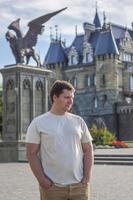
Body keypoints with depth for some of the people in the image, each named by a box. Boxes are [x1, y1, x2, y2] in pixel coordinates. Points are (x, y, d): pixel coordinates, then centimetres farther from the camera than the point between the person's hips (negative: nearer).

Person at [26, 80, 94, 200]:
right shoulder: (38, 123, -1)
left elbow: (88, 150, 9)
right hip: (52, 187, -3)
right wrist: (43, 181, -11)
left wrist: (87, 177, -1)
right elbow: (32, 154, -4)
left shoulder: (78, 121, 9)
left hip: (79, 185, 3)